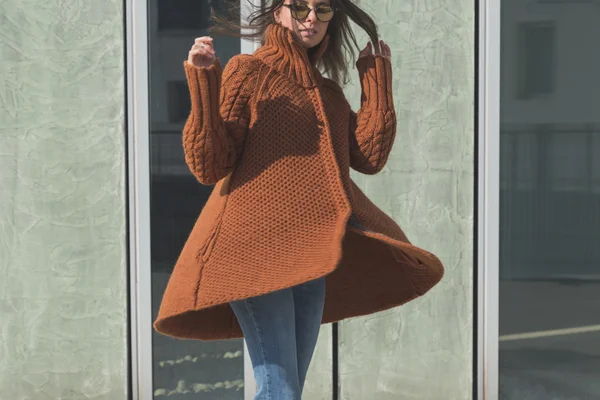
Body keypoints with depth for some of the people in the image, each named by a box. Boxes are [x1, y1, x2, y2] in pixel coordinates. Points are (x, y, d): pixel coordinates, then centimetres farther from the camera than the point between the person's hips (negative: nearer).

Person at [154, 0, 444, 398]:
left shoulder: (329, 92, 17)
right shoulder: (247, 71, -1)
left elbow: (369, 156, 1)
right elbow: (208, 166, -8)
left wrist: (377, 75, 8)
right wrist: (204, 83, -18)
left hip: (309, 258, 7)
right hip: (258, 247, -7)